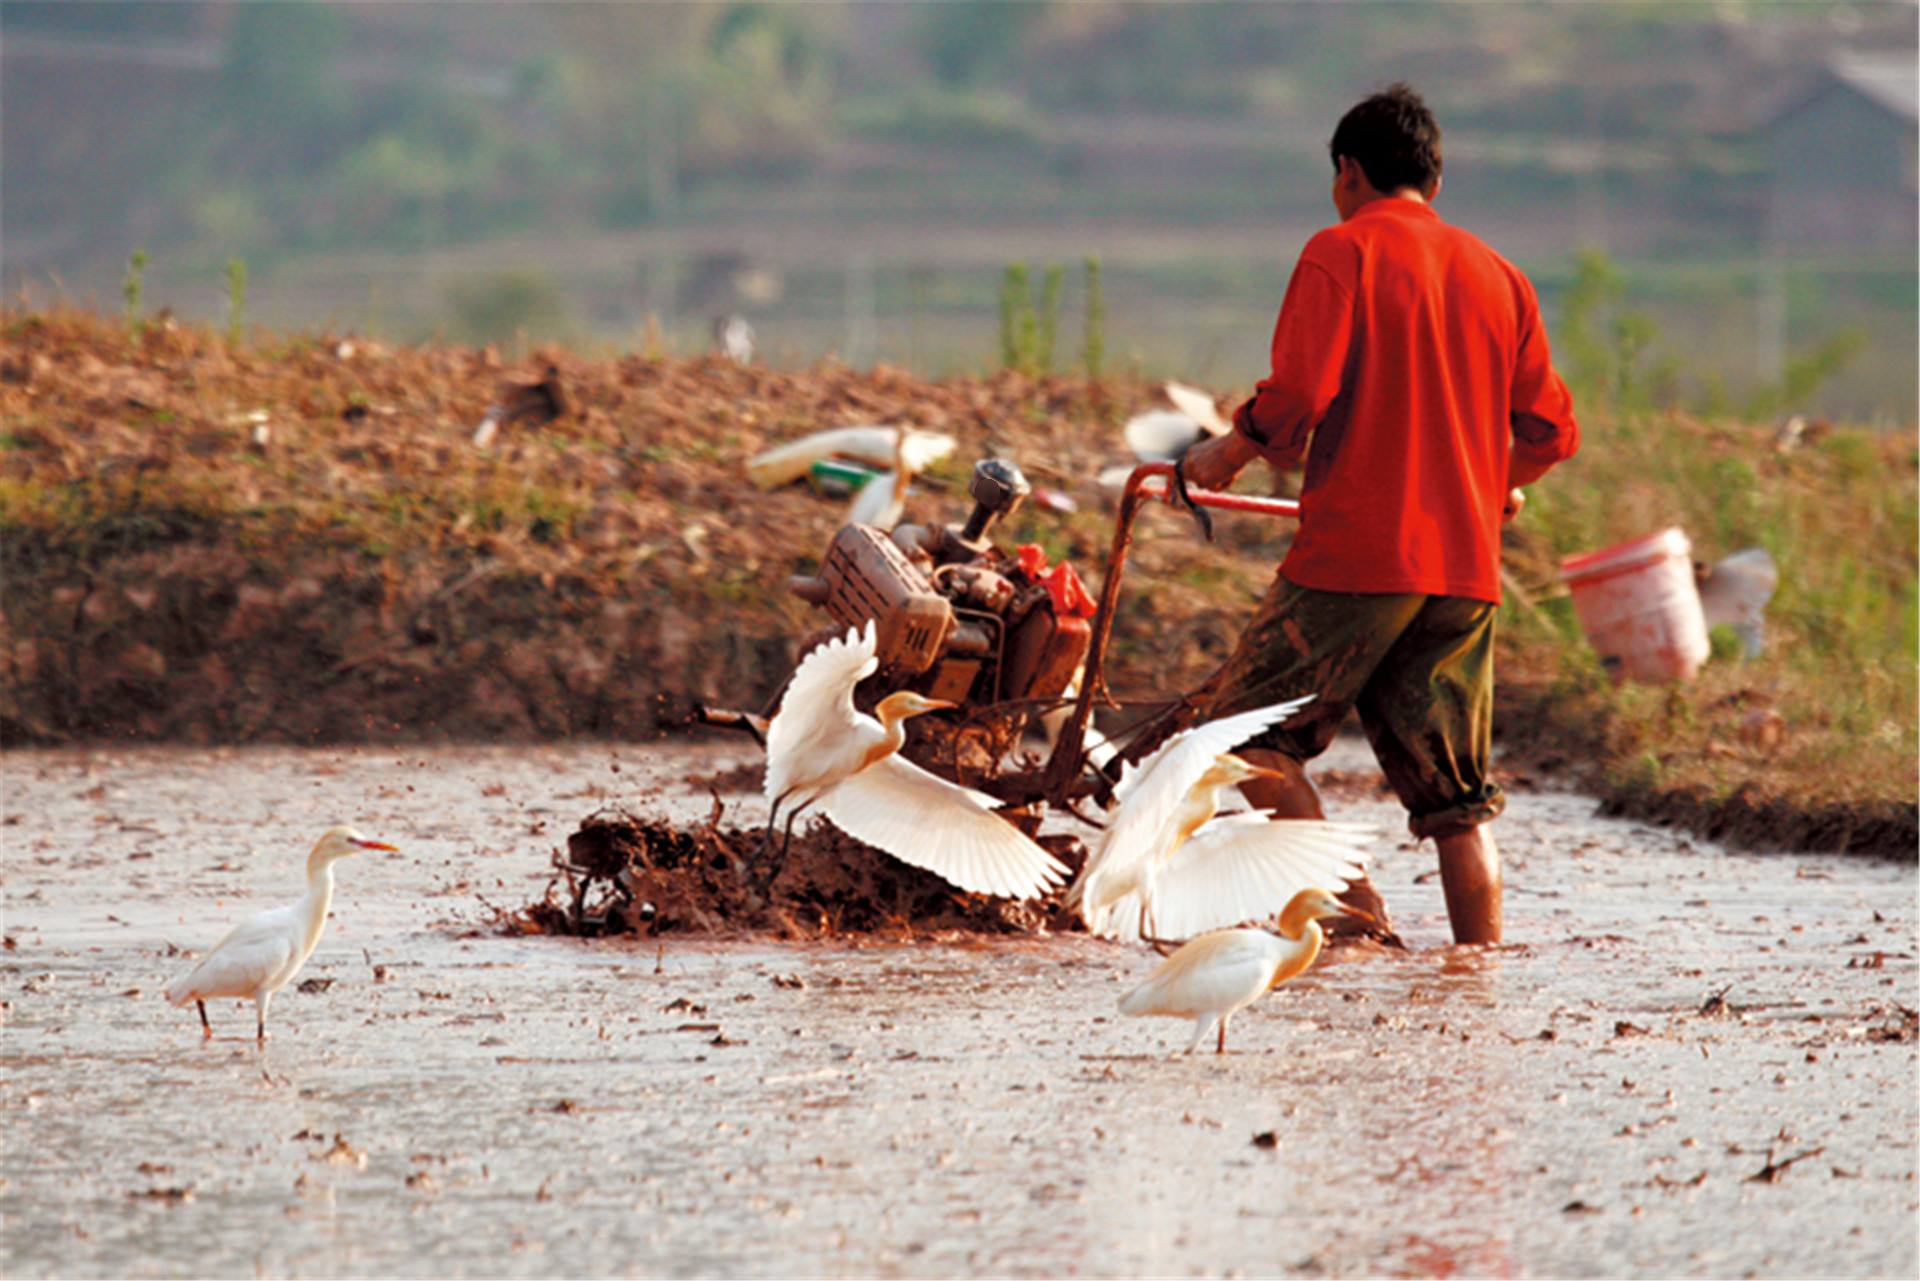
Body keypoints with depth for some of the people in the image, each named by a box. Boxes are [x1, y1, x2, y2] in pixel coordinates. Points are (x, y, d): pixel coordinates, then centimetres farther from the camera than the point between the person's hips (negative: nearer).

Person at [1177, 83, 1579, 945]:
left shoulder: (1341, 252, -1)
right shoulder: (1495, 275, 15)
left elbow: (1298, 397, -13)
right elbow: (1550, 432, 14)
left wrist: (1229, 454, 5)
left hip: (1356, 552, -6)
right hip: (1466, 567, 6)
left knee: (1245, 729, 4)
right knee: (1455, 797, 9)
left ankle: (1357, 913, -6)